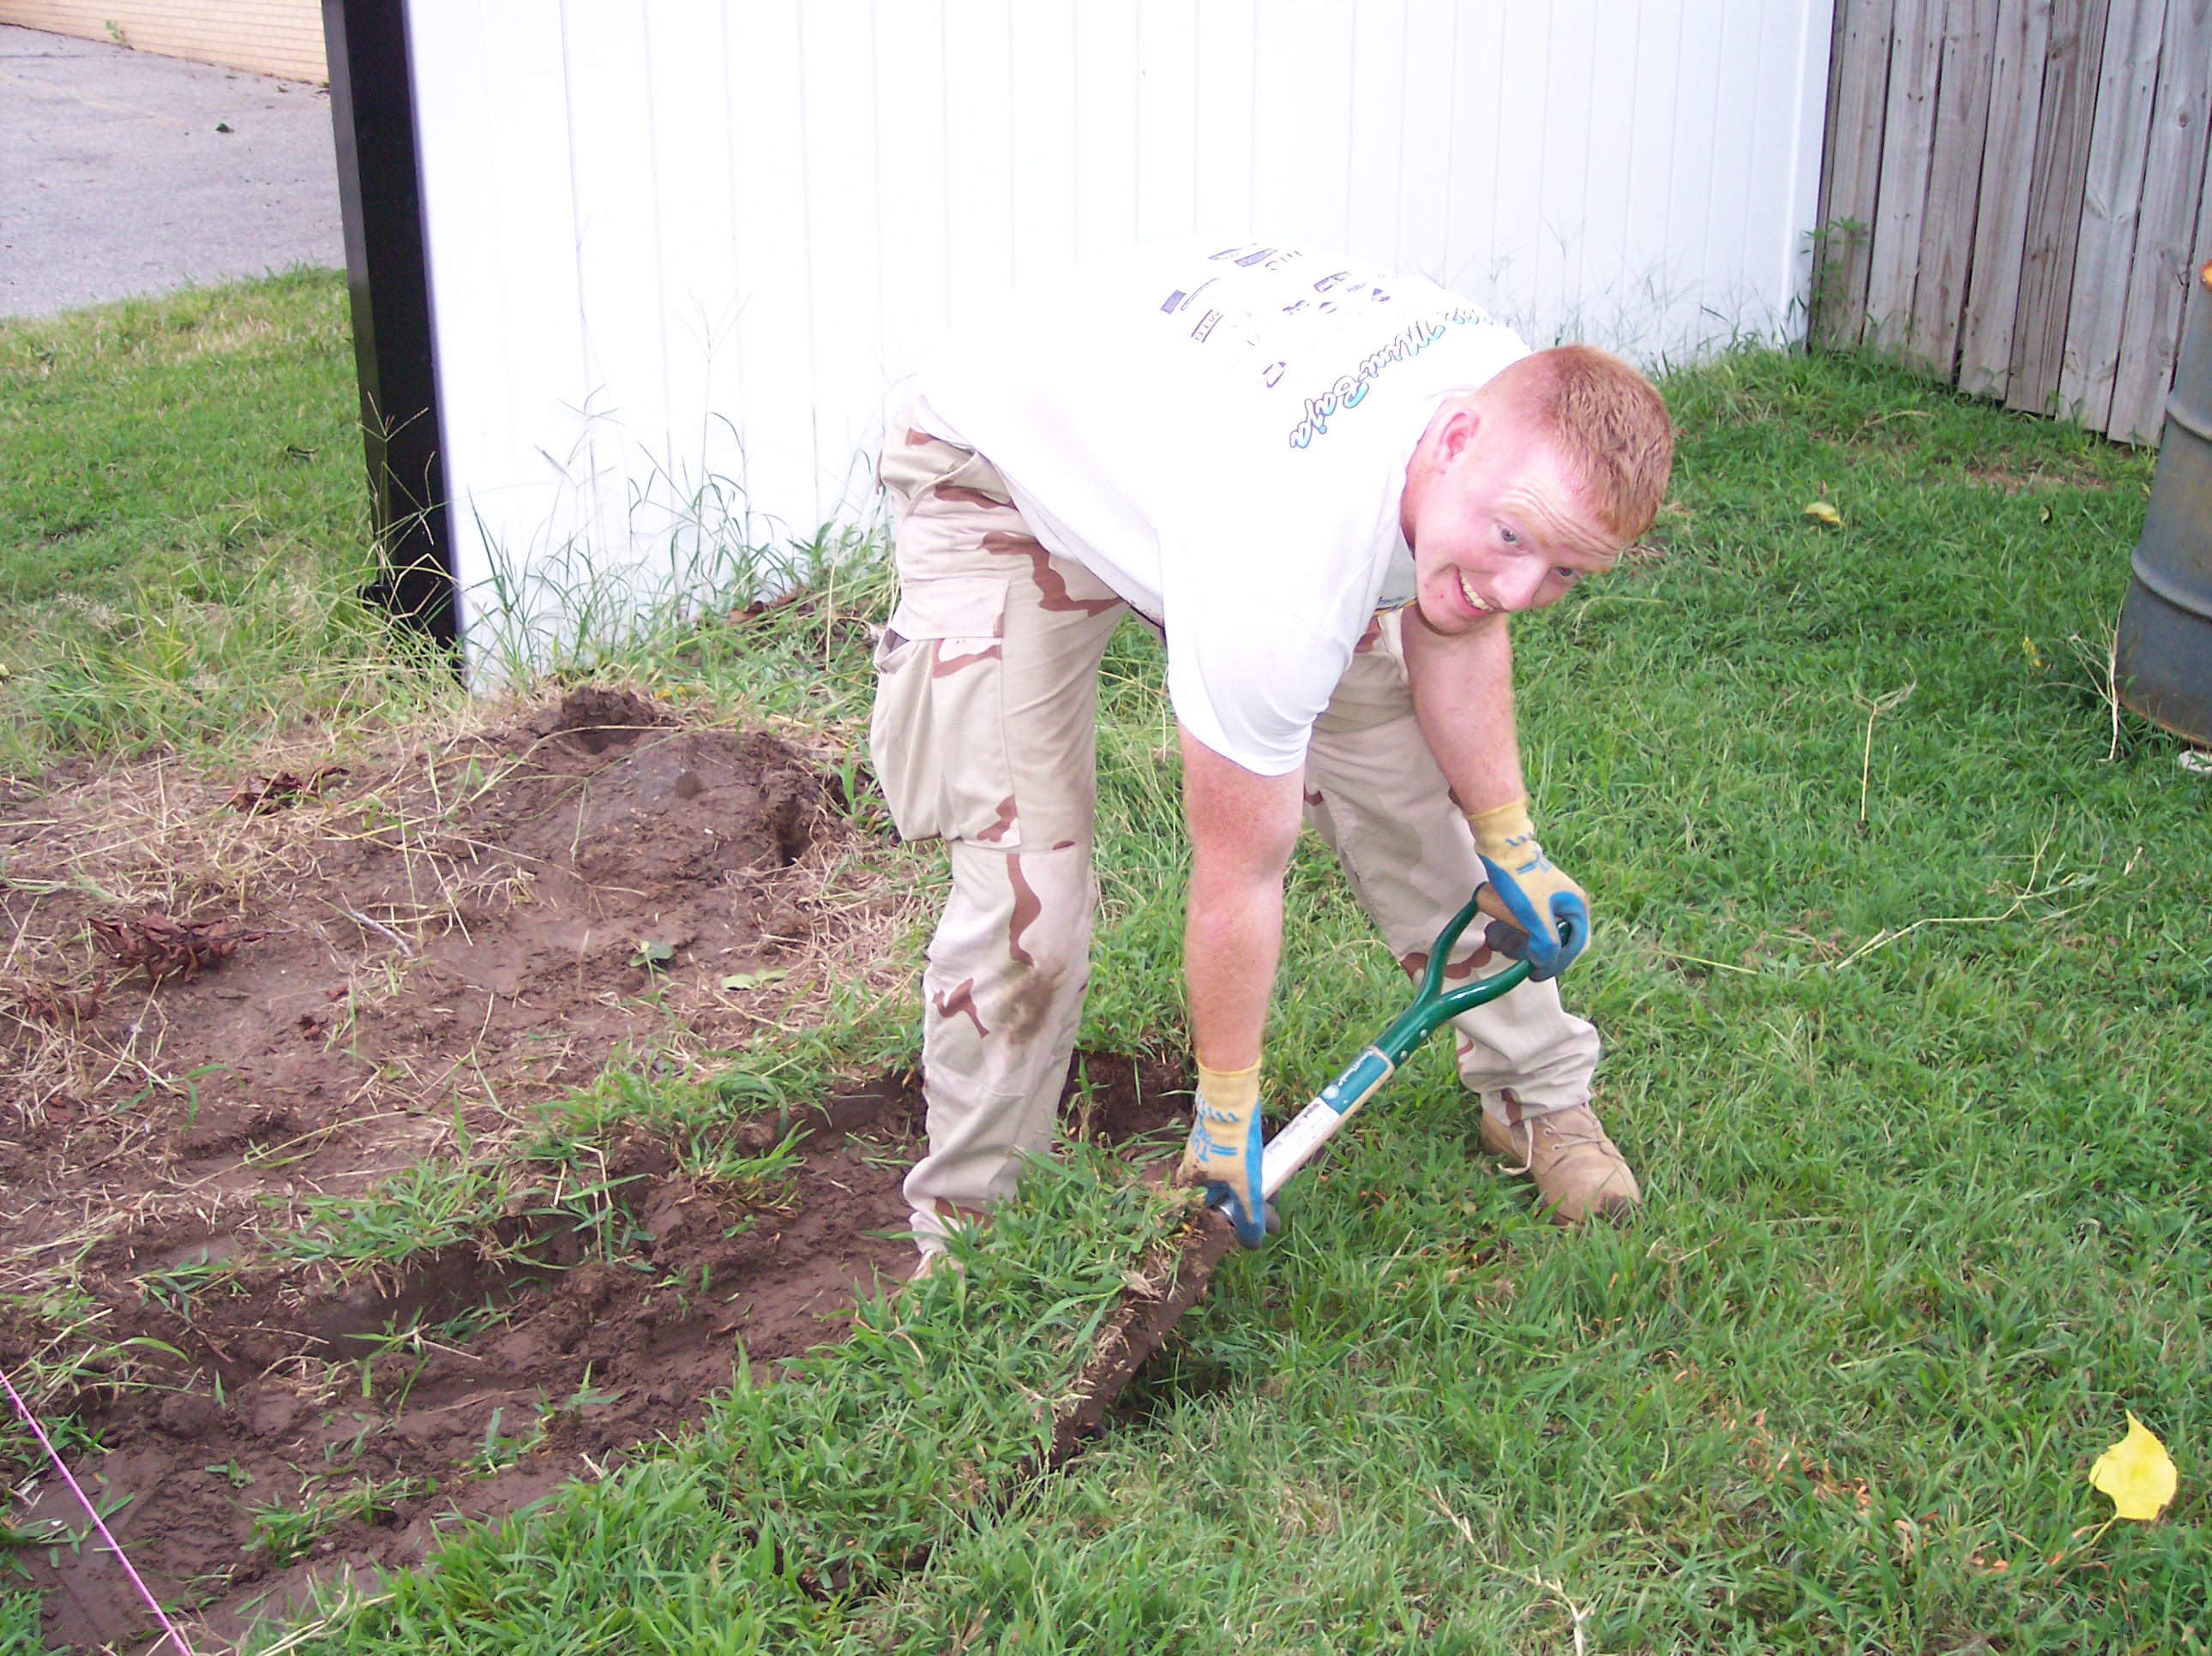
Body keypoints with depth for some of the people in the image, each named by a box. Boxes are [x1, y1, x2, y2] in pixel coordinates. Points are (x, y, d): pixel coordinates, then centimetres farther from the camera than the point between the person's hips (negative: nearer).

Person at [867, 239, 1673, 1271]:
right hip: (1002, 473, -7)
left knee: (1399, 774, 3)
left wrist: (1511, 848, 5)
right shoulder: (1282, 567, -44)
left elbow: (1452, 627, -1)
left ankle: (1538, 1094, 24)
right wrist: (1227, 1113, -15)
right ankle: (965, 1239, 5)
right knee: (1024, 888, -17)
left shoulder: (1528, 409, -24)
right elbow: (1238, 878, -29)